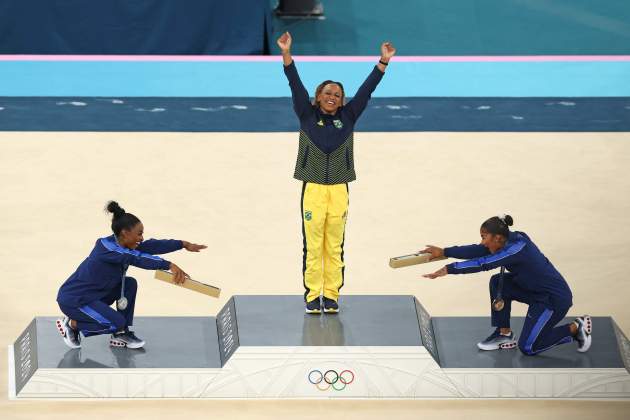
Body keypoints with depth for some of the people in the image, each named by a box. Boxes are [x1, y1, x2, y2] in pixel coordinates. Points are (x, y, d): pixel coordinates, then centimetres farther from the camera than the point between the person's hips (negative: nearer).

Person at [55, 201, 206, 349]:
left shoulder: (119, 244, 0)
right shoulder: (107, 248, -26)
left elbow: (151, 246, 0)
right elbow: (137, 258, -39)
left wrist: (183, 244, -5)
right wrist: (169, 265, -47)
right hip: (72, 300, -10)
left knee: (130, 284, 1)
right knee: (117, 323, -20)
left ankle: (121, 335, 7)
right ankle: (72, 324, -1)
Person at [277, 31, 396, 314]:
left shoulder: (348, 117, 8)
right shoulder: (307, 115, 4)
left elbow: (367, 89, 5)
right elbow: (295, 85, -4)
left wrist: (384, 61, -2)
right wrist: (286, 53, -14)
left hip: (339, 190, 2)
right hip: (313, 189, -2)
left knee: (335, 247, 5)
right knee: (313, 246, -1)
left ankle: (332, 296, 11)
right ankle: (312, 297, 5)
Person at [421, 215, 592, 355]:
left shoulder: (517, 249, -27)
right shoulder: (510, 240, -2)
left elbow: (483, 264, -34)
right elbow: (477, 251, -2)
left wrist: (448, 269, -34)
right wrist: (443, 252, -5)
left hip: (556, 299, -9)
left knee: (527, 347, -4)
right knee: (498, 282, -1)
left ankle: (575, 328, 7)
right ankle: (504, 334, 9)